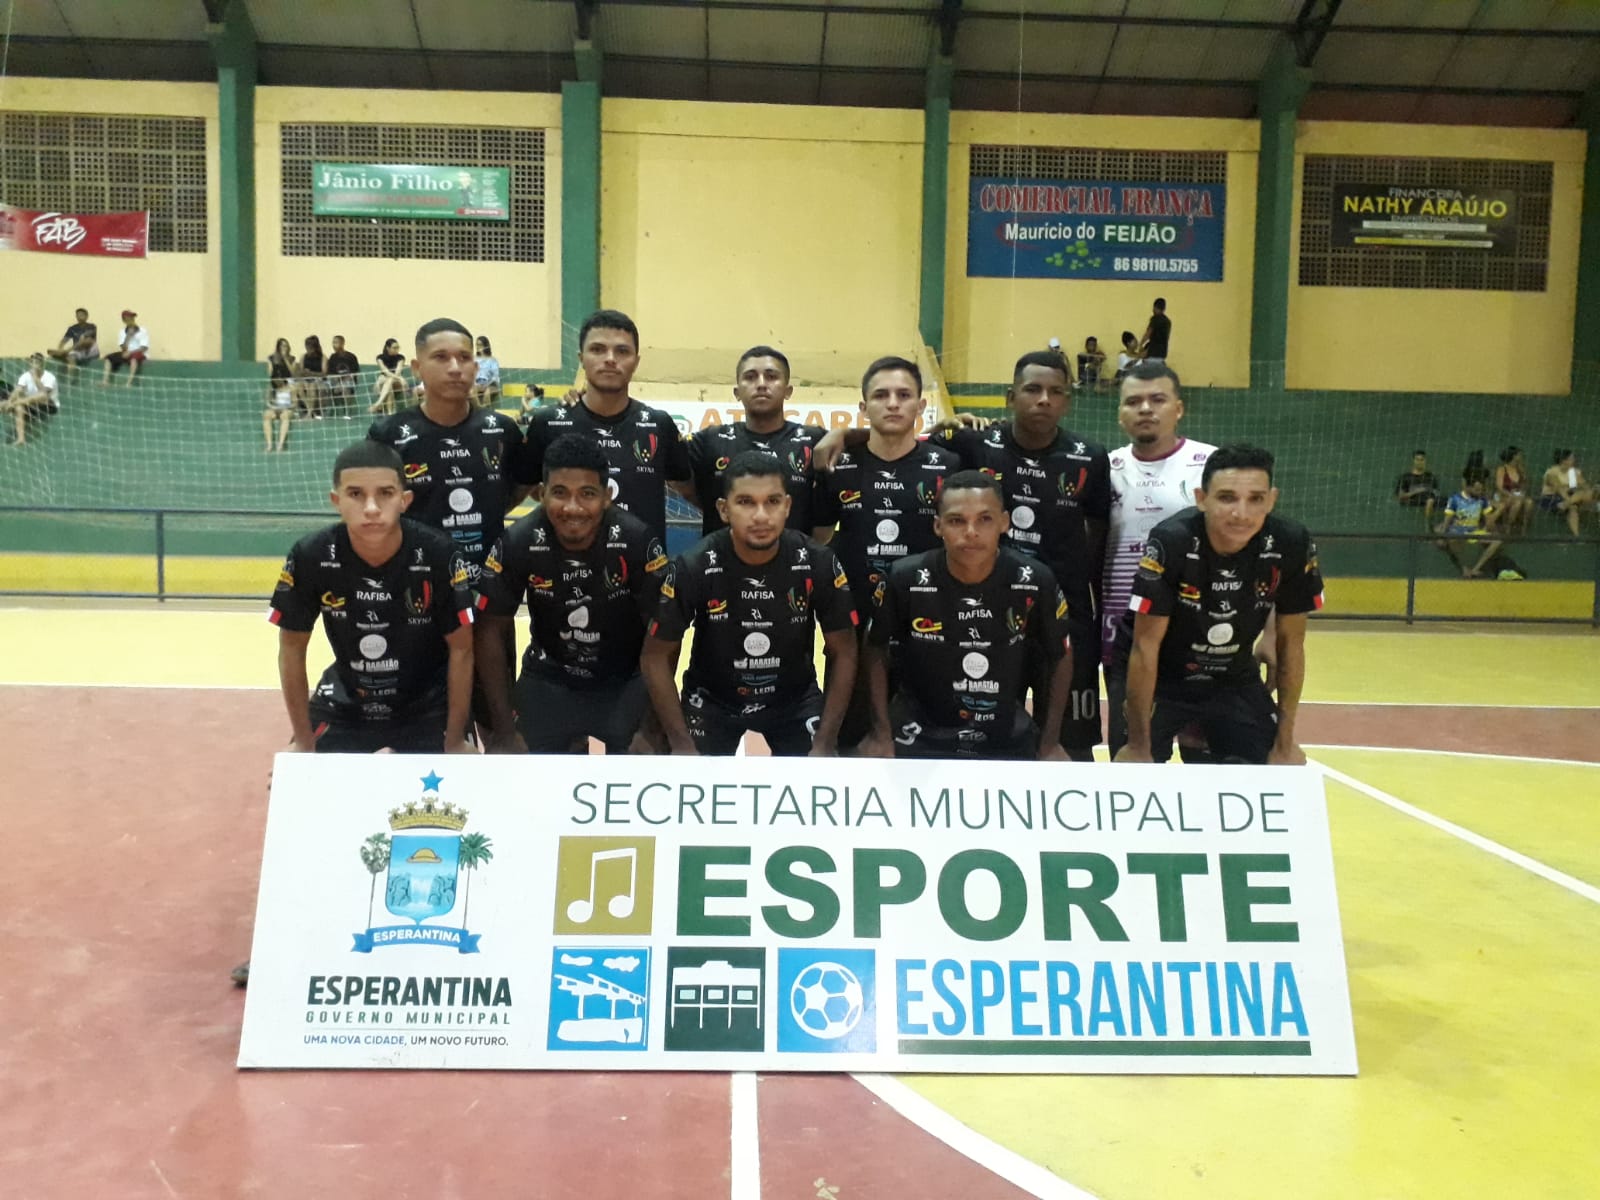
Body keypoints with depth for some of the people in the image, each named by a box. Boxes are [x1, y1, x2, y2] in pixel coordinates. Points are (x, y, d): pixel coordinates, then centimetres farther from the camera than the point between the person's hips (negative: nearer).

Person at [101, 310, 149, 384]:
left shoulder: (143, 331, -5)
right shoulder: (123, 331, 9)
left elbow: (144, 348, -13)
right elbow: (123, 348, -2)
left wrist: (130, 352, -22)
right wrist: (128, 335, -11)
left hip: (140, 354, -6)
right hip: (126, 353, 6)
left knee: (134, 357, -39)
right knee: (109, 357, -10)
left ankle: (129, 384, -47)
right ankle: (106, 381, -20)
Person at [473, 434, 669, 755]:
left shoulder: (637, 542, -24)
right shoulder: (518, 544, -20)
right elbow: (491, 632, -10)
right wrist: (505, 730, -11)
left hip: (627, 680, -1)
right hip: (548, 680, 1)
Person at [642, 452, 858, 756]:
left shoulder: (818, 564, -20)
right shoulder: (693, 567, -22)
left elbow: (843, 653, -9)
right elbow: (656, 656, -13)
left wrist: (825, 744, -15)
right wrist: (683, 745, -17)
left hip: (794, 697, 1)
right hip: (711, 698, 0)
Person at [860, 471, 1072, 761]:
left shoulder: (1035, 582, -15)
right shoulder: (906, 579, -17)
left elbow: (1061, 656, 1)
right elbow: (876, 648, 0)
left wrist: (1049, 744, 3)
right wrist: (881, 734, -2)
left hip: (1008, 741, 2)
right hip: (918, 740, -1)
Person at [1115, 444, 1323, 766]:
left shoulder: (1292, 545, -20)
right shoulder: (1170, 542, -30)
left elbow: (1291, 643, -7)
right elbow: (1145, 647, -23)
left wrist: (1285, 742, -3)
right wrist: (1138, 746, -19)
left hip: (1235, 680, 4)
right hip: (1160, 678, -3)